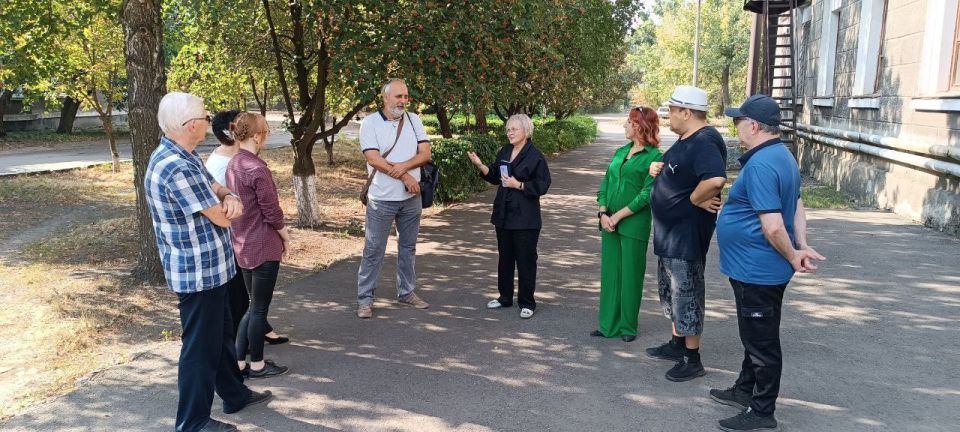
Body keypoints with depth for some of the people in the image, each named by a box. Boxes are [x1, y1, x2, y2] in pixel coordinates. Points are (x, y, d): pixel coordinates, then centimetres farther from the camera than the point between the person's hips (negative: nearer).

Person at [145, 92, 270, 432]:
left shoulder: (184, 156, 7)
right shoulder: (177, 168, -27)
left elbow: (215, 188, 12)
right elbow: (220, 218, -23)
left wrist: (230, 197, -12)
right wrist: (228, 205, 1)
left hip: (208, 266, 11)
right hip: (197, 272, -11)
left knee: (222, 333, 23)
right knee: (201, 345, 3)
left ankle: (234, 394, 40)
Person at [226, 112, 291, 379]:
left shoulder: (233, 165, 6)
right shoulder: (257, 169, -21)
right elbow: (271, 211, -18)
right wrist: (286, 236, 0)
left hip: (242, 246, 8)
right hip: (263, 248, -8)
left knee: (253, 306, 20)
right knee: (260, 308, 6)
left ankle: (238, 361, 25)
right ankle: (257, 365, 18)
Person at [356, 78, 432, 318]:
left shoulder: (414, 120, 4)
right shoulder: (370, 123, -8)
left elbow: (425, 154, -3)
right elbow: (374, 159, -17)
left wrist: (404, 166, -21)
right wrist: (405, 177, -15)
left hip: (411, 197, 5)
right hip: (382, 199, -4)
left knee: (408, 247, 14)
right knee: (374, 250, 1)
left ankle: (406, 292, 27)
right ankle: (365, 298, 10)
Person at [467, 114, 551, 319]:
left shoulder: (535, 156, -11)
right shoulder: (504, 153, 10)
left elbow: (542, 186, -14)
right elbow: (494, 177, 16)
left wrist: (518, 185, -19)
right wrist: (480, 165, 1)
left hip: (525, 219, -7)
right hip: (504, 215, 7)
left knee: (525, 260, 0)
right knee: (505, 257, 16)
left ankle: (526, 303, 11)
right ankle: (505, 297, 29)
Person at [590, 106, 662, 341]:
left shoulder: (654, 157, -7)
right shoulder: (620, 152, 13)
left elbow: (647, 195, -13)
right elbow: (605, 184, 11)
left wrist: (618, 216, -15)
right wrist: (603, 213, -4)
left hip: (634, 225, -6)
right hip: (609, 223, 6)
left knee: (630, 276, 4)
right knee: (609, 273, 10)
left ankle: (628, 327, 16)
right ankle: (608, 325, 20)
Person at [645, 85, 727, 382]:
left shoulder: (705, 142, -23)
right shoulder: (686, 140, 11)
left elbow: (715, 180, -40)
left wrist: (695, 199, -24)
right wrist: (659, 169, 2)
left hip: (687, 233, -11)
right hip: (670, 231, 11)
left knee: (686, 292, -1)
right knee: (671, 290, 20)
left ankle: (692, 359, 12)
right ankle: (677, 344, 35)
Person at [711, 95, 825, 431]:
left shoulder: (760, 165, -25)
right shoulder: (782, 156, 9)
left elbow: (773, 227, -28)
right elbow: (797, 206, 13)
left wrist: (792, 256, -12)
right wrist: (801, 246, 2)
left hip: (757, 271, -10)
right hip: (756, 268, 10)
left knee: (761, 340, 3)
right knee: (755, 335, 23)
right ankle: (746, 390, 39)